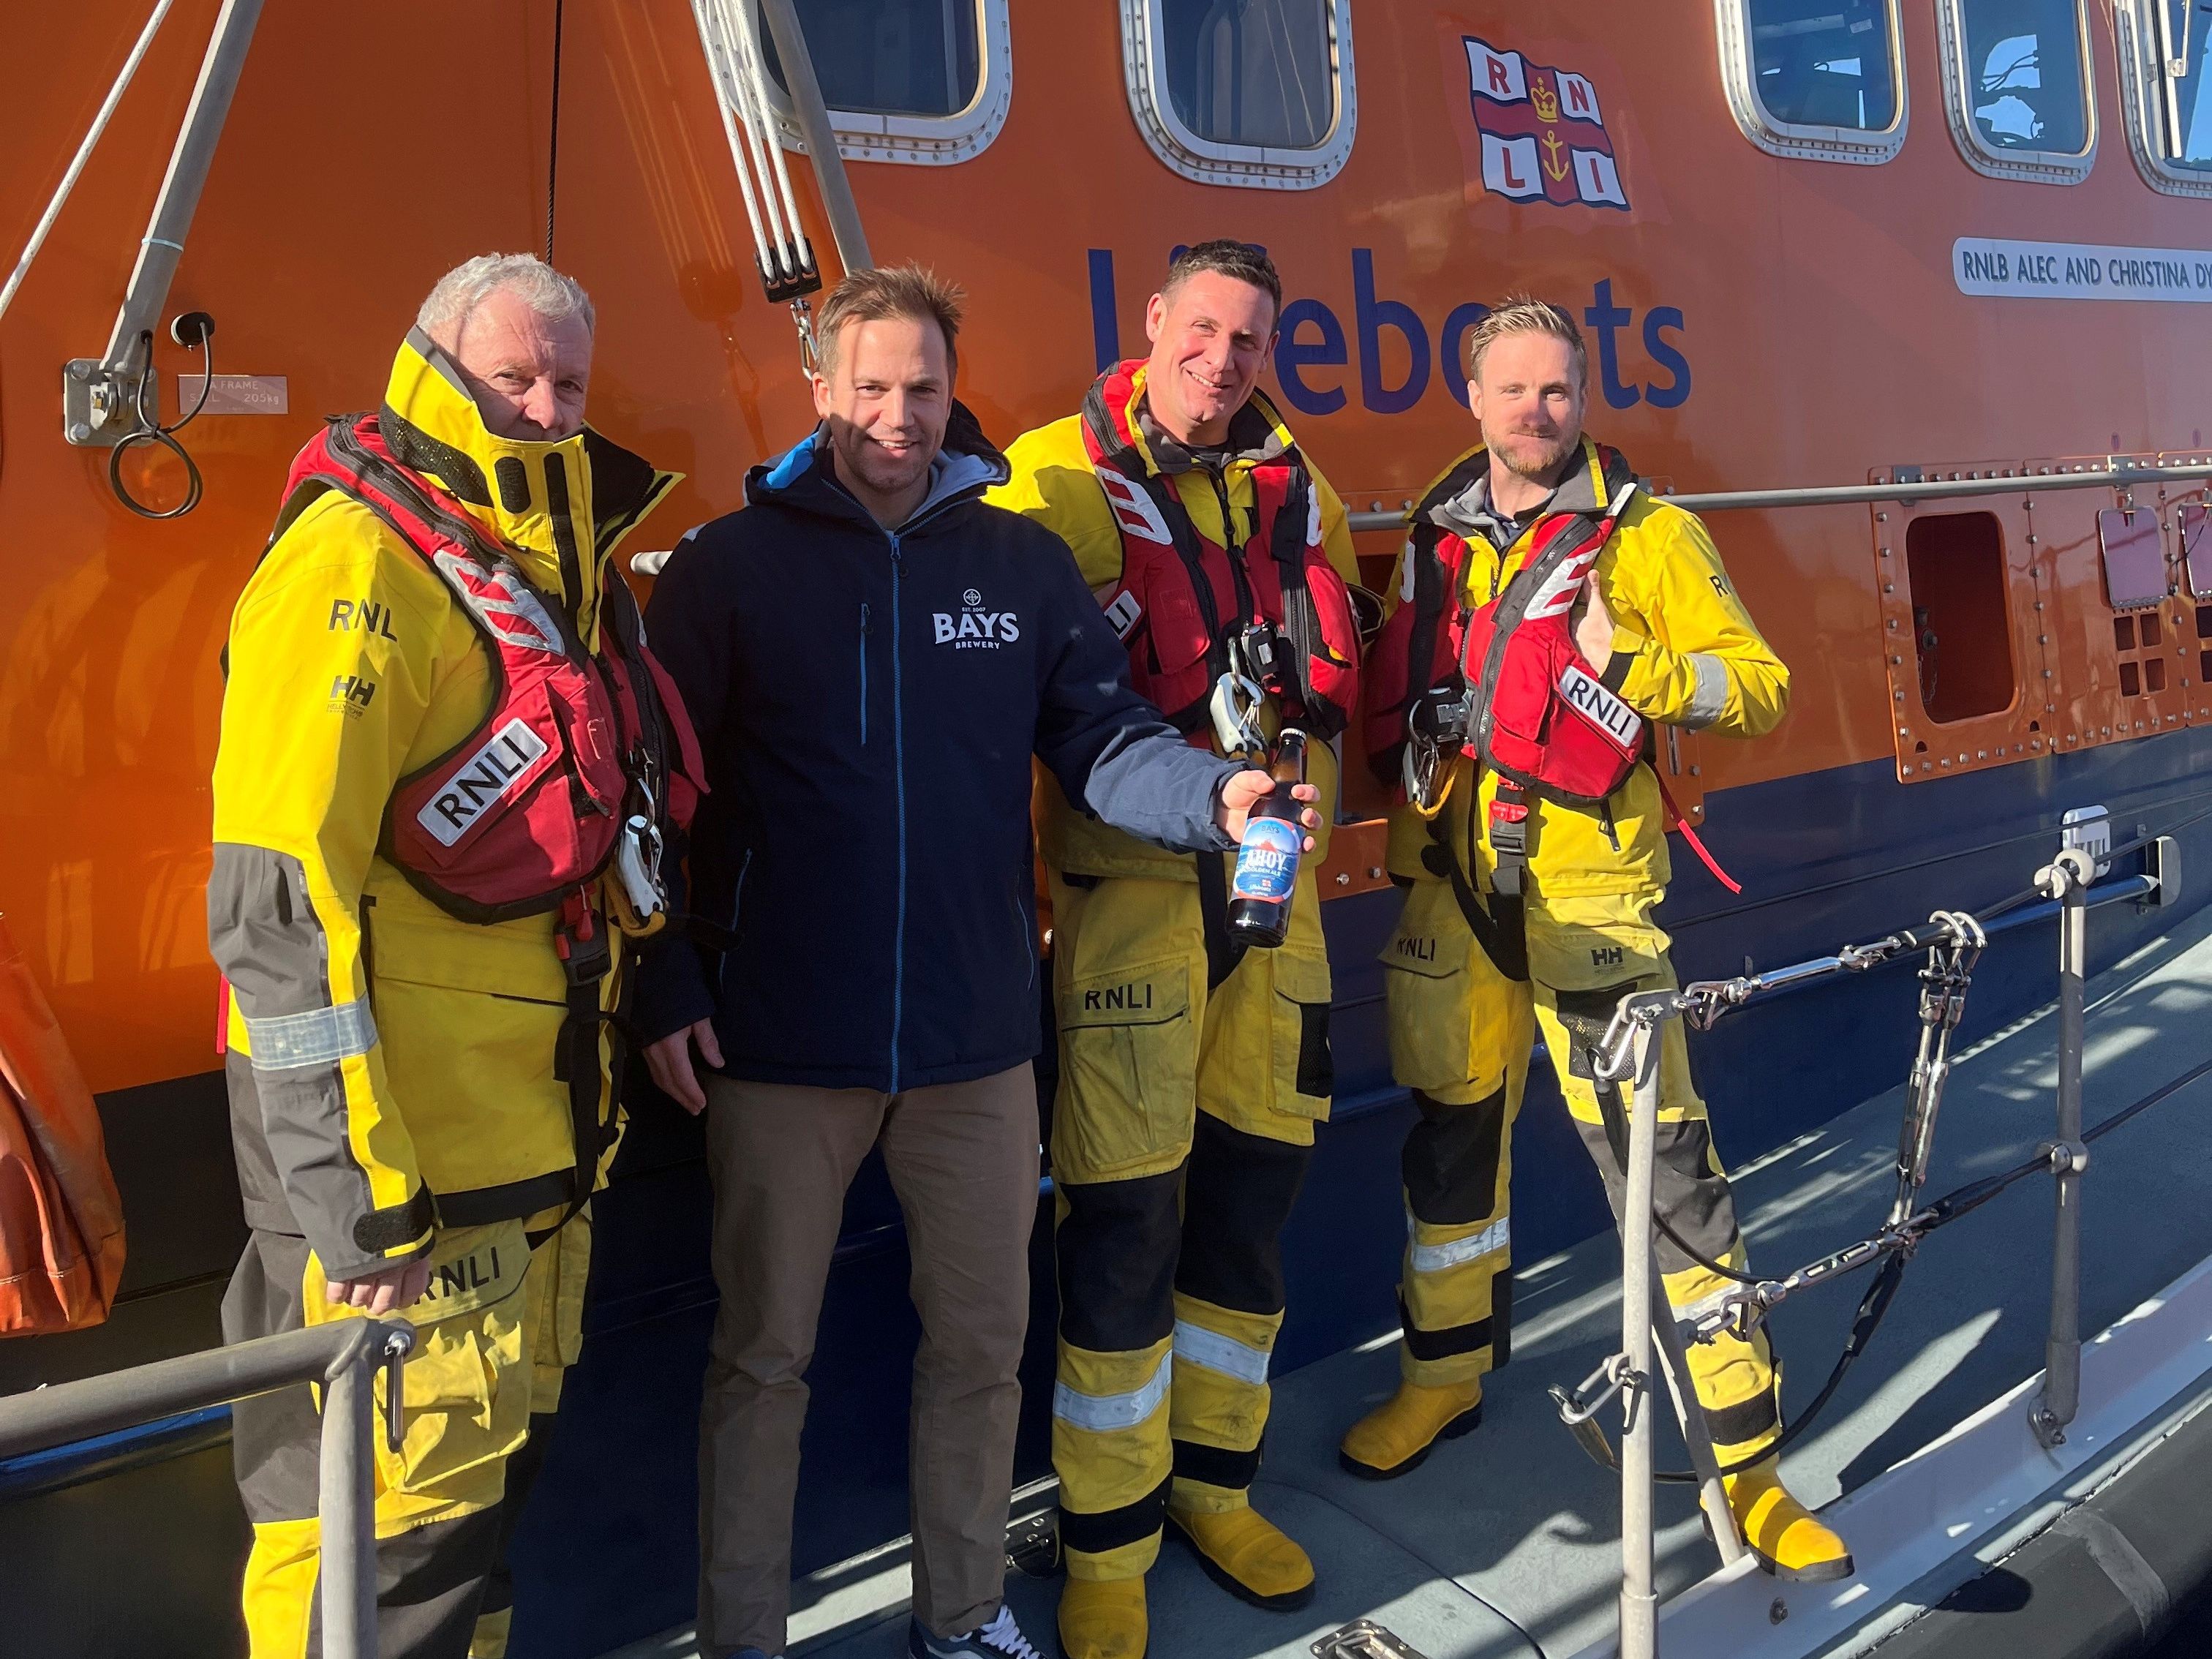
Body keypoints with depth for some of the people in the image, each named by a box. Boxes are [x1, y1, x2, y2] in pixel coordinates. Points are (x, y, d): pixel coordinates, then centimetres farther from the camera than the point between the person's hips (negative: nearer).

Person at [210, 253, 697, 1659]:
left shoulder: (559, 566, 13)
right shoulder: (360, 560, -15)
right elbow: (279, 905, -22)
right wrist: (354, 1199, -23)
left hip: (537, 1138, 9)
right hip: (394, 1156, -9)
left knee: (492, 1473, 21)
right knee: (394, 1537, 0)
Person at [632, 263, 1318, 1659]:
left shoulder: (1027, 563, 4)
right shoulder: (730, 566, -3)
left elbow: (1106, 742, -1)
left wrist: (1216, 797, -22)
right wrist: (666, 991, -7)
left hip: (978, 1041, 3)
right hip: (780, 1045, -2)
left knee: (983, 1339, 14)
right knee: (764, 1351, 10)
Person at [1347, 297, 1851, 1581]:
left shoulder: (1649, 533, 0)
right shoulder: (1435, 540, 11)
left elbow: (1759, 682, -6)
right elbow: (1393, 693, 24)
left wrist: (1638, 668, -21)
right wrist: (1397, 761, 6)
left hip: (1588, 888, -4)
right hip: (1451, 884, 4)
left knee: (1663, 1160, -5)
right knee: (1452, 1134, 15)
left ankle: (1745, 1451, 8)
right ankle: (1446, 1376, 36)